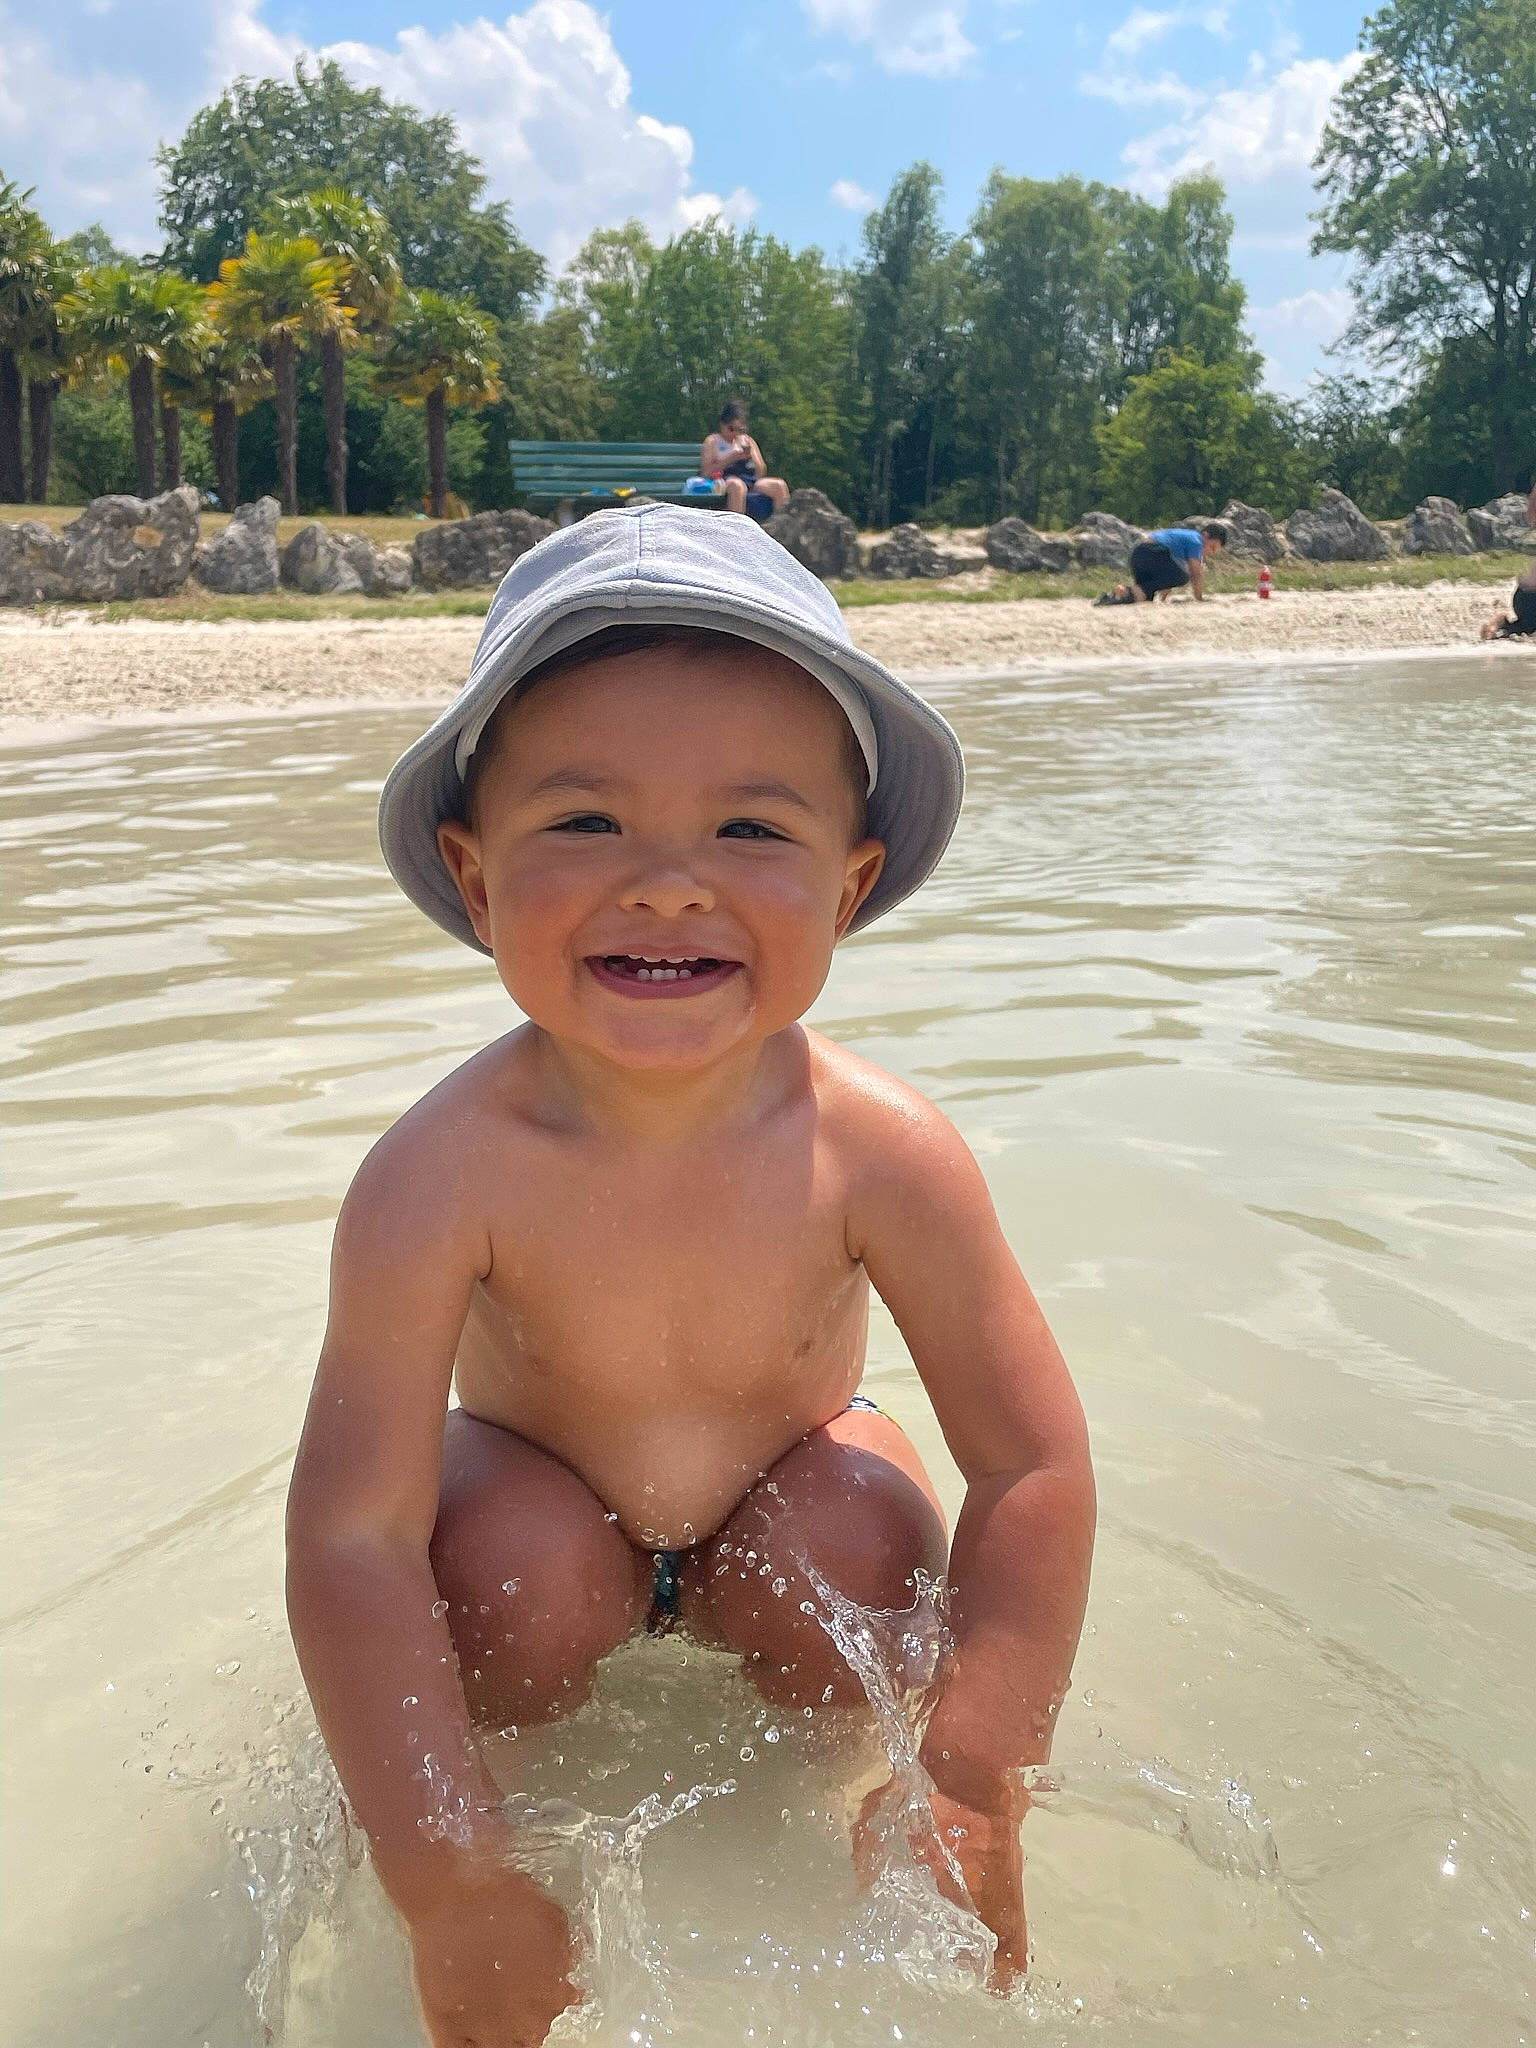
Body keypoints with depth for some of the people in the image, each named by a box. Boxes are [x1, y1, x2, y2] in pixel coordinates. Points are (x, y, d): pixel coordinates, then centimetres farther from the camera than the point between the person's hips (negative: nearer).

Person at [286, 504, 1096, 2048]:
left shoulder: (877, 1152, -31)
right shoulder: (445, 1172, -34)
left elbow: (1033, 1468, -24)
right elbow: (352, 1534, -34)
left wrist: (978, 1793, -27)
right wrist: (448, 1885, -36)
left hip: (779, 1482, 1)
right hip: (543, 1495, -1)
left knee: (859, 1548, -28)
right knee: (508, 1573, -30)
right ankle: (517, 1794, 3)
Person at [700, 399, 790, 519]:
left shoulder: (747, 441, 25)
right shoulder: (712, 441, 13)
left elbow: (761, 472, 19)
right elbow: (706, 472, -3)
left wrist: (750, 456, -1)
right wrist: (731, 458, -10)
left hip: (751, 480, 5)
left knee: (779, 485, -21)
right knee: (737, 485, -41)